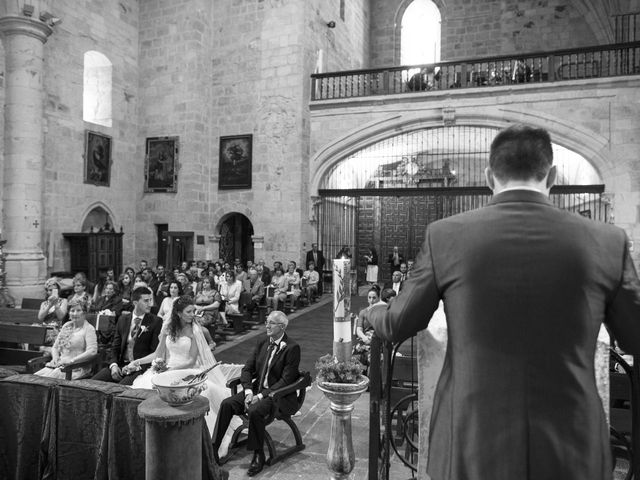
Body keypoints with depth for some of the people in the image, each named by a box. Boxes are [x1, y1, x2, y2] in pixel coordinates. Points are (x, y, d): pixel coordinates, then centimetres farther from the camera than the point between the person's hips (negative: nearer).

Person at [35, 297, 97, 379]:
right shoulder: (66, 326, 19)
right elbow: (55, 347, 23)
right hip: (59, 364, 6)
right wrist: (55, 357, 2)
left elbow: (92, 351, -15)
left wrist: (72, 360, -20)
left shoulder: (89, 329, -3)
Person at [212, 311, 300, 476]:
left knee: (255, 411, -32)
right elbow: (247, 369, 8)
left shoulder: (292, 348, -13)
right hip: (256, 389, 6)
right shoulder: (262, 342, 7)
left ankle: (258, 456, -13)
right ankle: (212, 450, -7)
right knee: (226, 404, -13)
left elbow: (286, 380, -16)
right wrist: (249, 391, -10)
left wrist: (261, 396, -21)